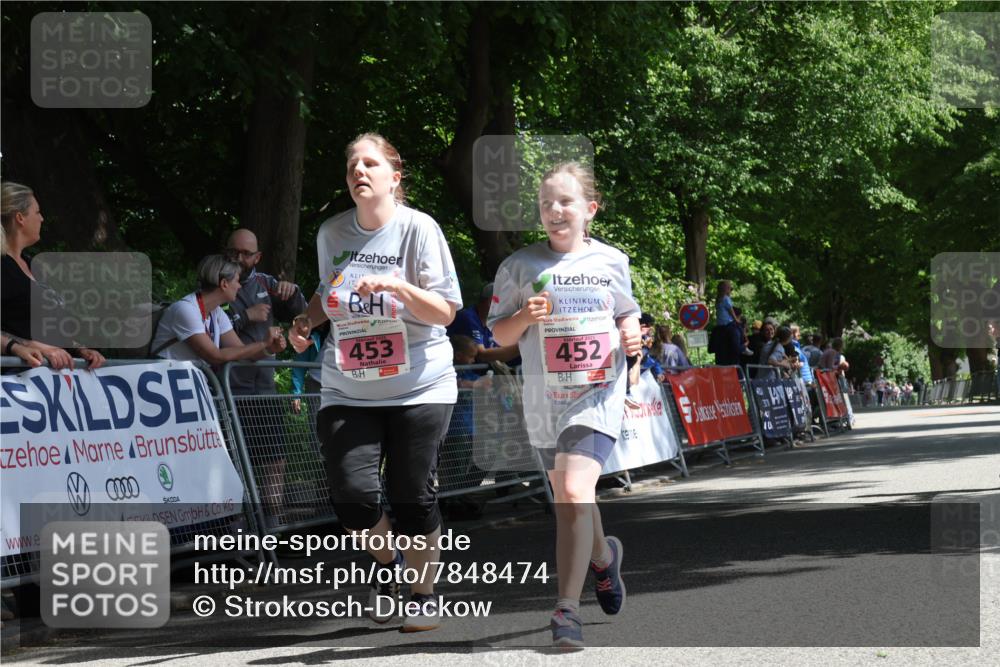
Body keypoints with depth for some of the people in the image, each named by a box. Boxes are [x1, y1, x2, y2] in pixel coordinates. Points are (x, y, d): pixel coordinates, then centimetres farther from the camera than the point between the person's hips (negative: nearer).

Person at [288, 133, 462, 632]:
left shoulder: (419, 229, -8)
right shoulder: (331, 233, 5)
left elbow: (446, 311, -10)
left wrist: (397, 287, -24)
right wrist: (307, 322, 3)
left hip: (419, 388, -3)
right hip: (348, 392, 3)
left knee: (412, 497, -2)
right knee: (353, 498, -10)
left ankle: (423, 594, 21)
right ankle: (388, 564, 22)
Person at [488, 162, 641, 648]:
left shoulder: (612, 262, 3)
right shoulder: (521, 266, 0)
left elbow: (627, 313, 19)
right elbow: (499, 334, 4)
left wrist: (632, 335, -2)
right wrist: (525, 317, -15)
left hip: (598, 394, -2)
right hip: (544, 400, 2)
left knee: (575, 493, -20)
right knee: (567, 499, 14)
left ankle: (567, 608, -16)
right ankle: (603, 556, 47)